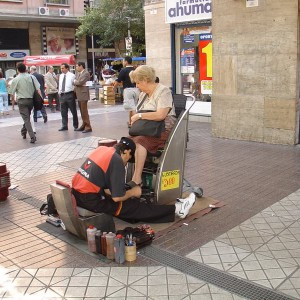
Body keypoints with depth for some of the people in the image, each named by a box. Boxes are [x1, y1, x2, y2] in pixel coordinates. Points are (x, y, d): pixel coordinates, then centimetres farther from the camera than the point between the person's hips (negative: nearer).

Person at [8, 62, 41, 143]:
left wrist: (13, 99, 19)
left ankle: (32, 137, -12)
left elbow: (11, 93, 0)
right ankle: (23, 132, 36)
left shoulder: (15, 80, -5)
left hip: (21, 101, -3)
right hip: (31, 100, 3)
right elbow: (38, 89, -5)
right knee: (27, 117, 21)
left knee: (26, 119, -3)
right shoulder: (32, 77, 1)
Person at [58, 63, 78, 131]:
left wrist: (74, 94, -11)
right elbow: (59, 85, 17)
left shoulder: (72, 75, -6)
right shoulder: (61, 76, 12)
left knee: (73, 111, 5)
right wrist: (59, 93, 12)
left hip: (70, 95, -5)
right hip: (62, 95, 5)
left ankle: (75, 126, 15)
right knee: (63, 112, 7)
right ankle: (64, 126, 14)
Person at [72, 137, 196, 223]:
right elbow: (117, 197, -15)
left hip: (76, 194, 8)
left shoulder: (101, 149, 9)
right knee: (134, 206, 3)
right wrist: (132, 192, 3)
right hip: (90, 202, -8)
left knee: (130, 200, 19)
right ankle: (176, 209, 16)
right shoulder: (117, 161, -15)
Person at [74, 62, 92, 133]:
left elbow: (80, 82, -20)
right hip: (79, 95, 8)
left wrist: (74, 81, -3)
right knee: (82, 111, 13)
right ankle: (84, 125, 21)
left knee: (84, 111, -7)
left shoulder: (86, 73, -11)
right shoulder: (78, 73, 15)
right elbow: (76, 82, 16)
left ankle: (88, 127, -3)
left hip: (83, 94, -8)